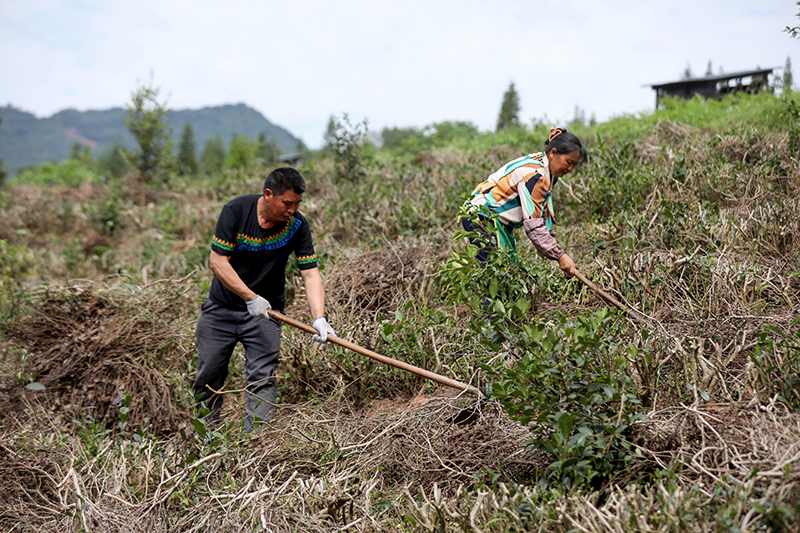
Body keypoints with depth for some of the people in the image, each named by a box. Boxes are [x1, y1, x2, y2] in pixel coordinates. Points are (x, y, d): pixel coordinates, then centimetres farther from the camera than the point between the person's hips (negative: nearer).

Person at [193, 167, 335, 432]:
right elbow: (218, 262, -19)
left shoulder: (297, 225, -15)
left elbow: (310, 273, -16)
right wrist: (251, 297, -25)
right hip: (221, 307, 0)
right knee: (208, 377, 9)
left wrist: (319, 318, -30)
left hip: (265, 311, 0)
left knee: (261, 379, -10)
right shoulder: (236, 210, -19)